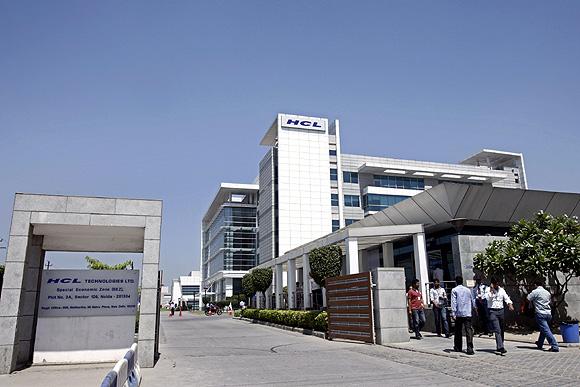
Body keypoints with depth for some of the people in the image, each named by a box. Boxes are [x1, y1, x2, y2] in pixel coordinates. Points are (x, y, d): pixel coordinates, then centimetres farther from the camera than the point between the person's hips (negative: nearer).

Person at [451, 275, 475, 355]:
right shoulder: (467, 290, 9)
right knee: (469, 330, -4)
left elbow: (453, 302, -9)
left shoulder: (454, 290, -1)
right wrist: (474, 307, 41)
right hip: (467, 313, 2)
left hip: (459, 314, -2)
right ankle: (470, 348, -14)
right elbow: (472, 301, 21)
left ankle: (458, 347, 22)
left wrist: (453, 313, -10)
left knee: (458, 331, 11)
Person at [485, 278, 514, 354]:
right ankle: (500, 347, -20)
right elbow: (488, 298, -19)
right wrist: (491, 290, -20)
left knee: (501, 330, 12)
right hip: (493, 311, -6)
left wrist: (510, 304, -10)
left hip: (501, 311, 6)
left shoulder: (501, 290, 11)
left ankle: (499, 346, 24)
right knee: (497, 330, -14)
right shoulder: (488, 290, -3)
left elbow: (506, 298, 8)